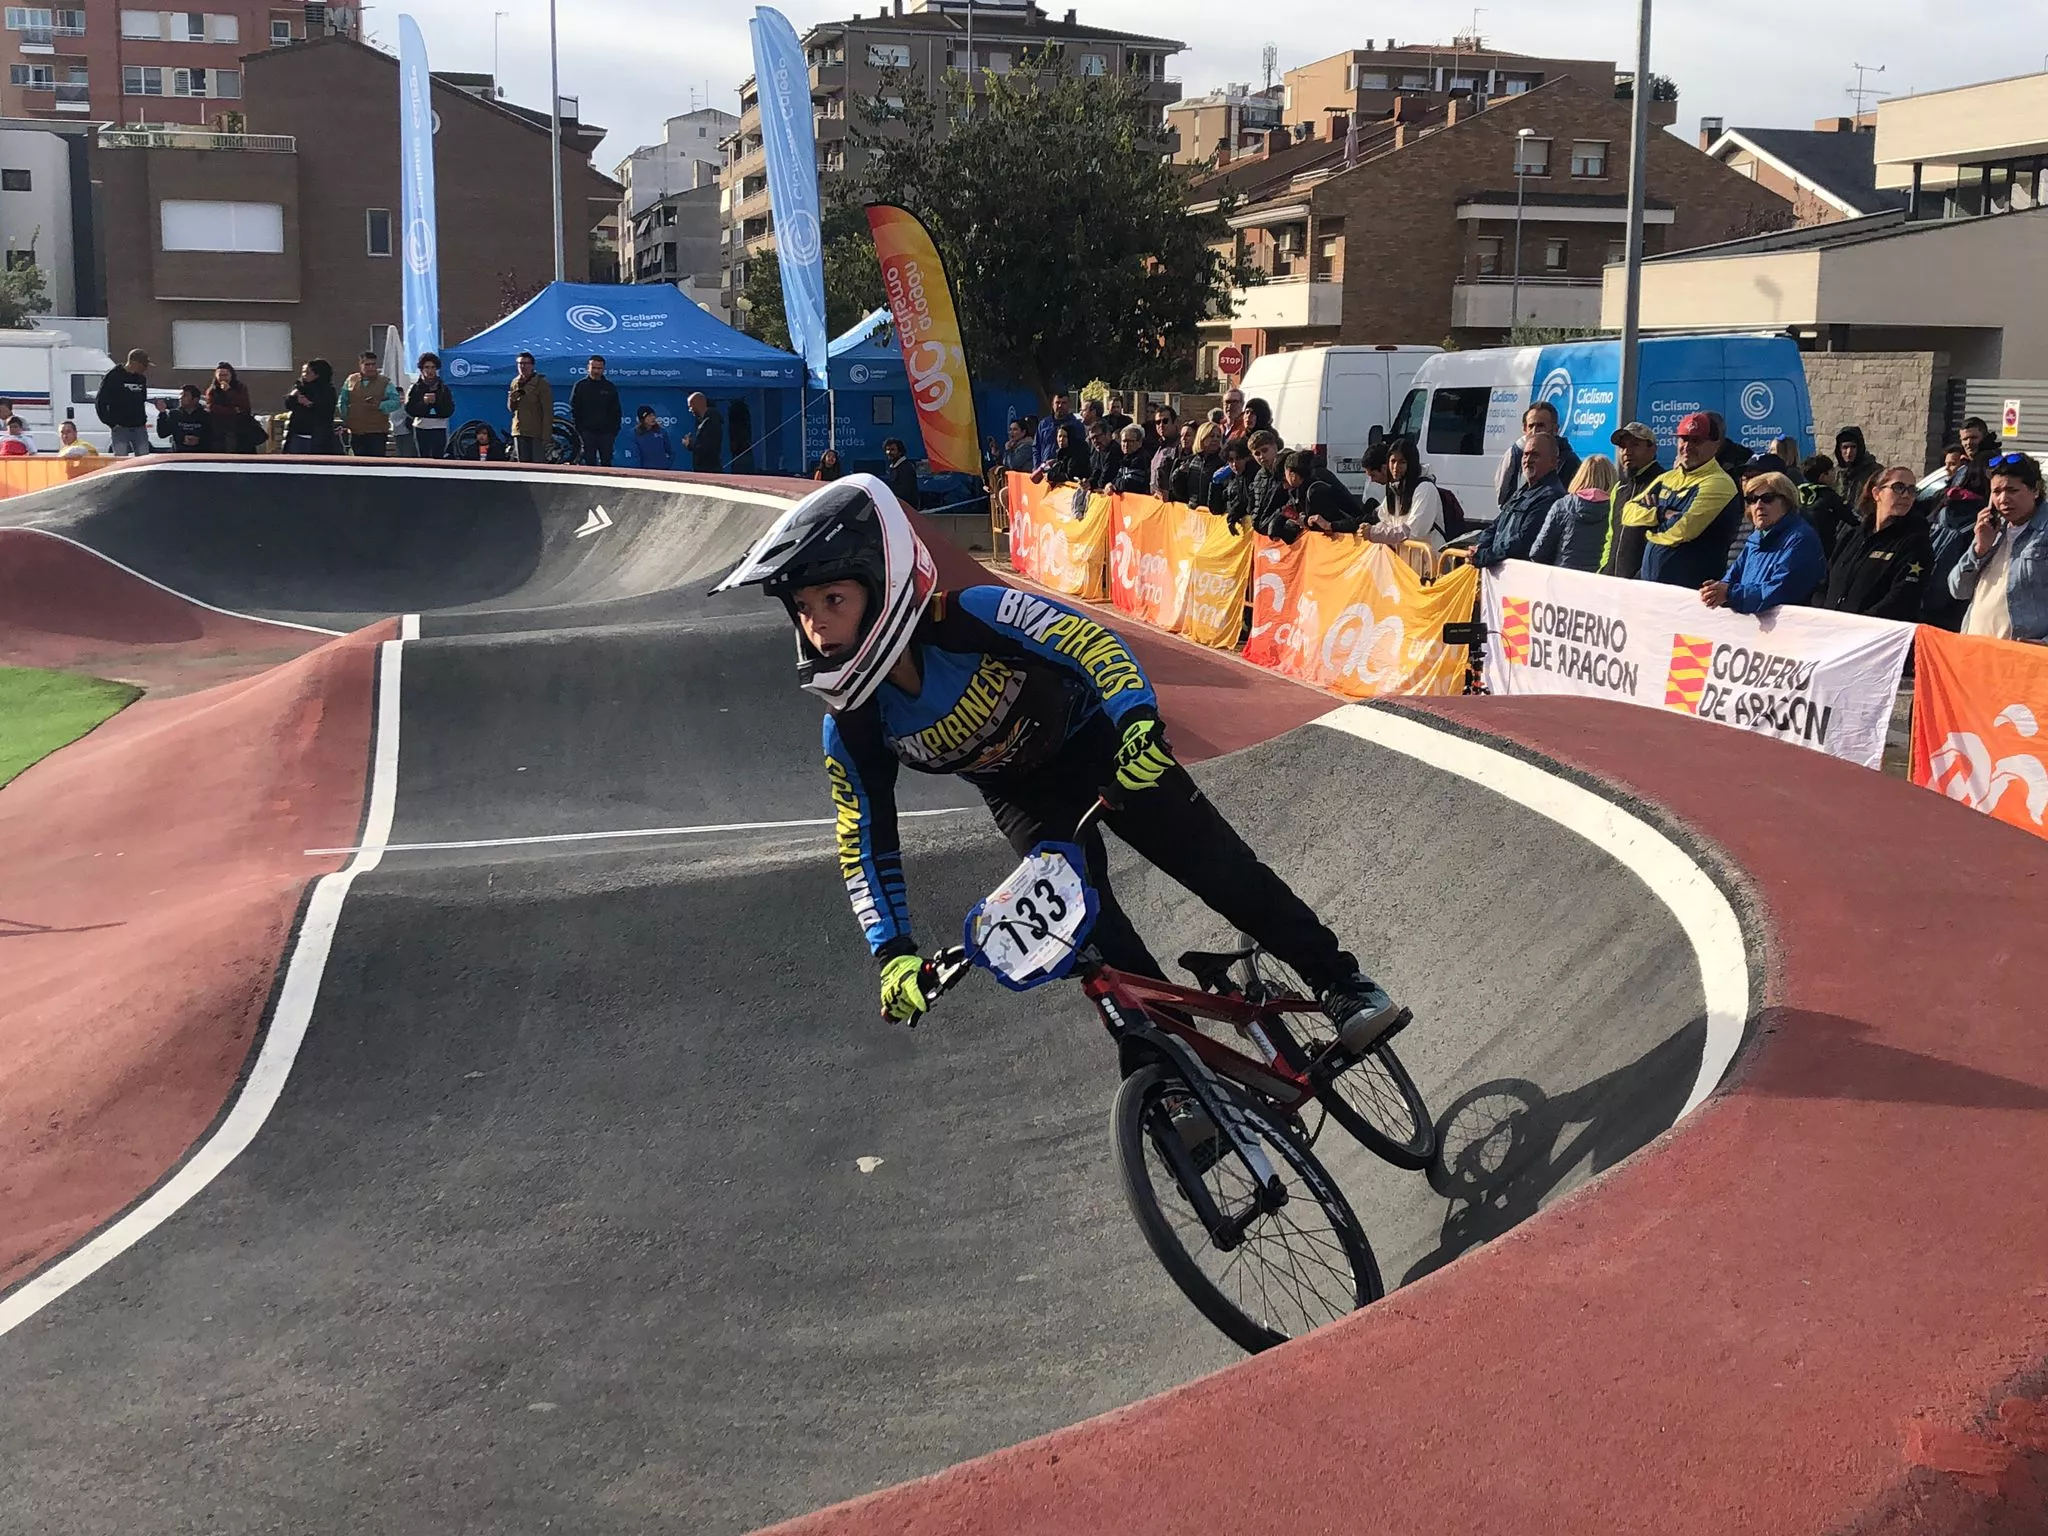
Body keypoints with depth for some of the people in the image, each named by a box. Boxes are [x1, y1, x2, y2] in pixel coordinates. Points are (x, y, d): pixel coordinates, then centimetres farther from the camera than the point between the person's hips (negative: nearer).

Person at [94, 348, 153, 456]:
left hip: (139, 428, 5)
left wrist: (143, 420, 10)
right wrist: (111, 423, -9)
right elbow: (99, 401, -5)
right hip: (120, 428, -5)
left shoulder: (141, 379, 11)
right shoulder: (113, 376, -6)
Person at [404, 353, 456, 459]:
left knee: (438, 458, -4)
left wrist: (436, 402, -13)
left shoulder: (444, 388, 9)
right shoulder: (415, 388, 7)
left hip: (439, 430, 1)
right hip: (421, 430, -1)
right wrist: (423, 402, -16)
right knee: (423, 459, -4)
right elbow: (409, 409, -3)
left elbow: (450, 411, 1)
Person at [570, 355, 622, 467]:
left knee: (606, 463, -1)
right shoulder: (580, 385, 5)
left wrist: (614, 430, 2)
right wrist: (579, 430, -4)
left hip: (606, 433, 1)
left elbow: (617, 411, 13)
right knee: (589, 463, -1)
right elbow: (573, 410, 5)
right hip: (587, 432, -1)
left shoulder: (610, 387, 10)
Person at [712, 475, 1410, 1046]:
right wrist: (894, 955, -21)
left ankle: (1341, 983, 8)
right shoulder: (852, 728, -21)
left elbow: (1093, 641, -34)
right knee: (1095, 932, -14)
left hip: (1098, 744, -3)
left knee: (1219, 867, -8)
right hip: (1023, 796, 3)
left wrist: (1139, 722, -52)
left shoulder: (973, 617, -34)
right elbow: (865, 848, -13)